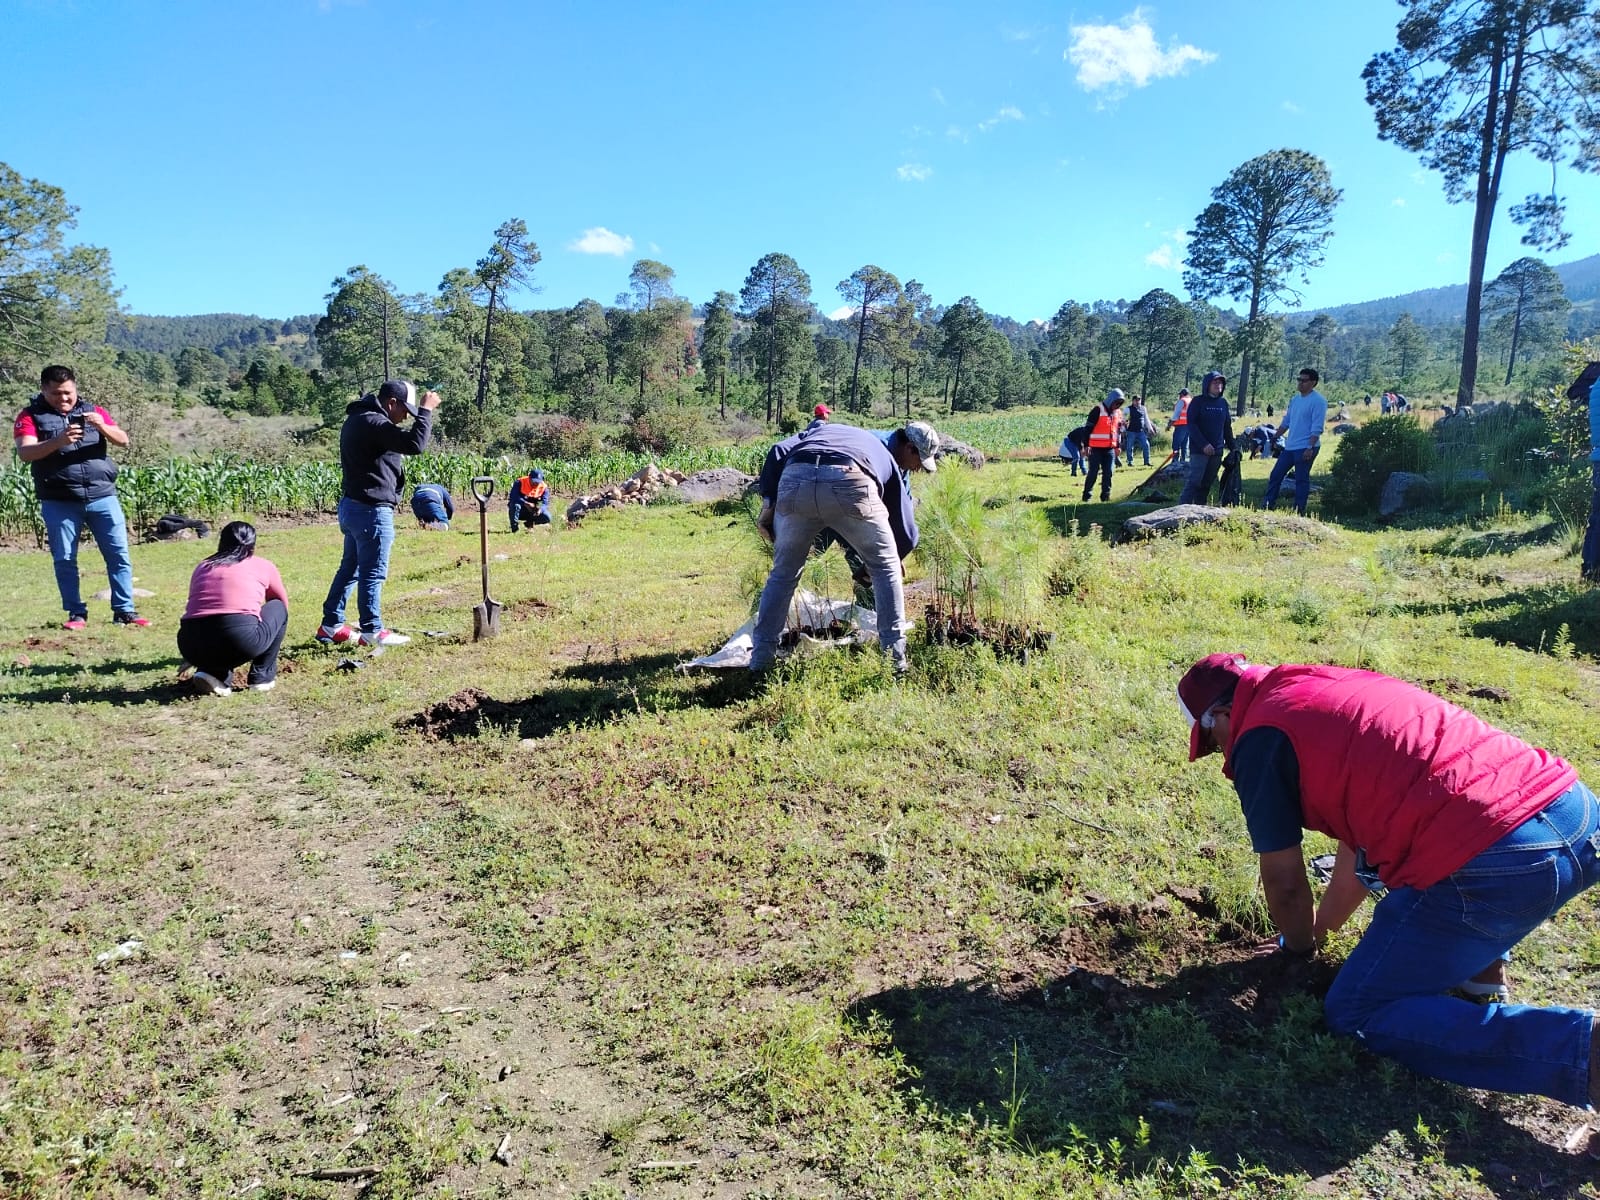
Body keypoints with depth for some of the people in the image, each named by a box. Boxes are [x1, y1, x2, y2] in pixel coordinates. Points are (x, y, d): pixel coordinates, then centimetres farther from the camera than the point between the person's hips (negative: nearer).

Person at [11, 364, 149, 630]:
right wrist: (58, 441, -28)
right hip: (59, 503, -1)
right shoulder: (30, 416, 3)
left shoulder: (93, 410, 12)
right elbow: (25, 453, -11)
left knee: (119, 554, -2)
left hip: (102, 497, 1)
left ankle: (124, 611, 4)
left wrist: (103, 426, -18)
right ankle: (76, 613, 11)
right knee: (64, 559, 2)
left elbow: (123, 440, 3)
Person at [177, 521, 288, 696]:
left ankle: (212, 672, 11)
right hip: (241, 640, -4)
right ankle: (262, 677, 21)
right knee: (278, 608, 26)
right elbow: (283, 603, 36)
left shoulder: (202, 567, 27)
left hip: (192, 647, 4)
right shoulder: (263, 566, 20)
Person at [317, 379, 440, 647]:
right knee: (373, 572, -1)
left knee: (350, 567, 17)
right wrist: (426, 410, -18)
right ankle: (372, 630, 8)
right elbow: (416, 444, -27)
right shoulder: (373, 423, -19)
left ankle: (331, 625, 24)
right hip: (371, 510, -10)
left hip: (353, 506, 10)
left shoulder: (358, 419, 14)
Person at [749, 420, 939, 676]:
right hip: (849, 484, -2)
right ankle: (895, 659, 21)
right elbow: (906, 533, 37)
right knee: (886, 569, 21)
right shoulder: (889, 461, 35)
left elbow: (778, 452, 22)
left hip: (794, 482, 3)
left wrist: (768, 501, 20)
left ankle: (761, 659, 28)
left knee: (783, 573, 24)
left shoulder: (825, 431, 42)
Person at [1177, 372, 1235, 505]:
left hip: (1217, 451, 5)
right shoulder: (1198, 401, -4)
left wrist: (1232, 447, 12)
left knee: (1207, 483, 8)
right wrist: (1203, 444, -19)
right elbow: (1191, 424, -11)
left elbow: (1227, 426, 17)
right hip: (1200, 450, -5)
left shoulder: (1223, 402, 12)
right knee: (1194, 481, -11)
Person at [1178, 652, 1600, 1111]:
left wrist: (1298, 949, 28)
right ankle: (1480, 960, 26)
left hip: (1495, 866, -9)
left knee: (1358, 1014, 6)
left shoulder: (1259, 740, -1)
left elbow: (1284, 883, 7)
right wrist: (1320, 930, 43)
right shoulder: (1330, 690, 25)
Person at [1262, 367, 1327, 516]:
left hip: (1305, 448, -8)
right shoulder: (1294, 399, 13)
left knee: (1301, 480, -2)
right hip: (1290, 446, 8)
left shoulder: (1318, 401, -12)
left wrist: (1310, 448, -23)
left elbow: (1317, 428, -17)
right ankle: (1267, 507, 15)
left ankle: (1299, 513, 4)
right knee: (1275, 475, 8)